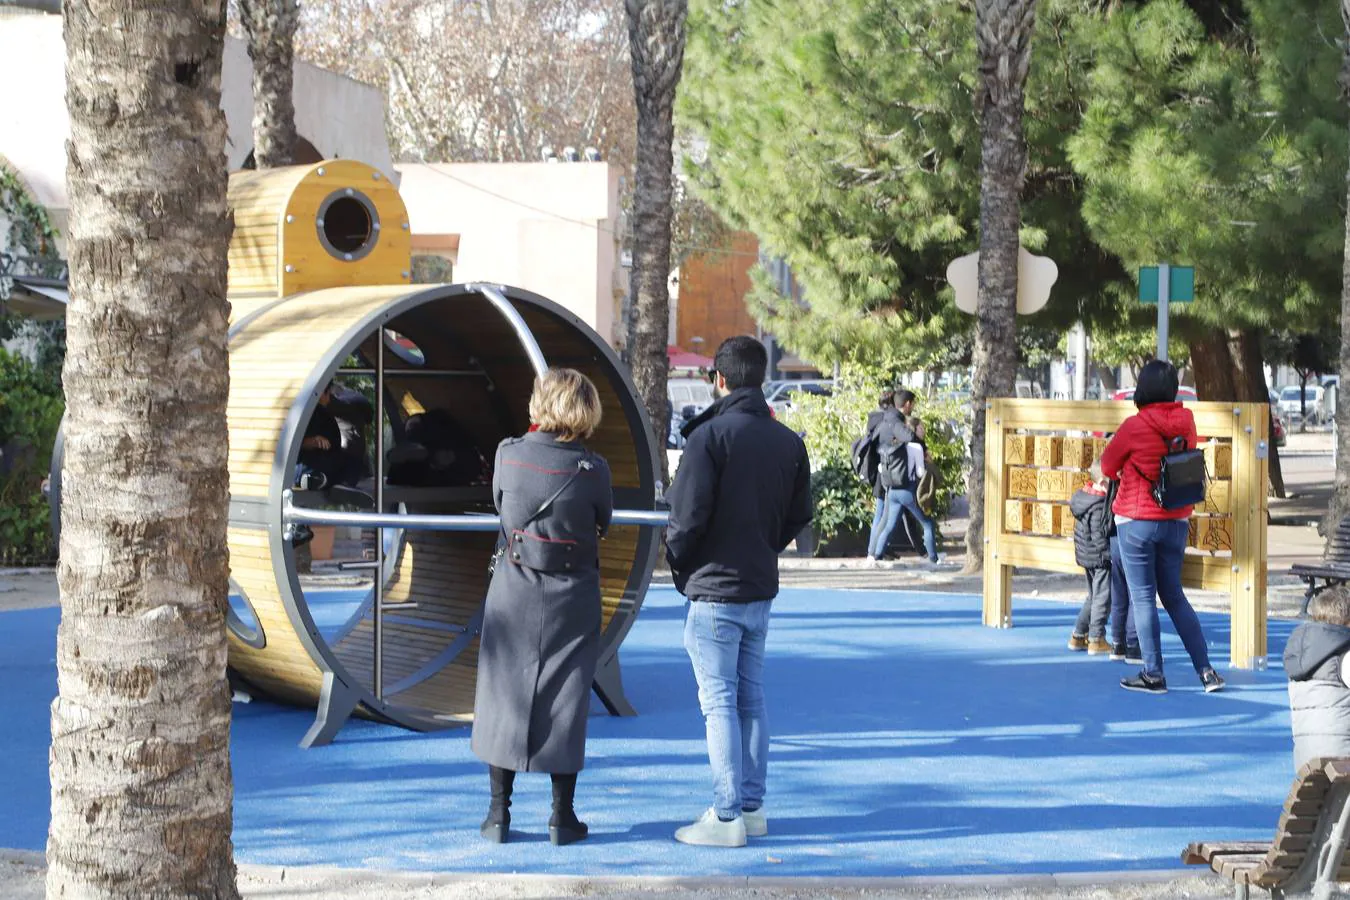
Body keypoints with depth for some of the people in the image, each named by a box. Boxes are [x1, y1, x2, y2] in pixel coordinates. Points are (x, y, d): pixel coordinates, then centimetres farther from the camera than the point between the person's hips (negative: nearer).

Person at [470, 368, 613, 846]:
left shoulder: (509, 454, -10)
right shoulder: (592, 469, -13)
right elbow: (603, 523, 2)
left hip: (514, 591, 1)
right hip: (572, 595, -1)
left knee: (504, 696, 10)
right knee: (565, 701, 7)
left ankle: (499, 814, 12)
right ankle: (563, 816, 11)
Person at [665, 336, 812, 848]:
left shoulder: (710, 435, -14)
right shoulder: (788, 441, 6)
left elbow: (688, 516, -17)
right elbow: (799, 517, 10)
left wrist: (677, 561, 0)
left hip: (713, 589, -6)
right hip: (761, 588, 6)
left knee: (718, 701, -3)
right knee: (751, 698, 14)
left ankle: (726, 816, -2)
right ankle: (752, 808, 18)